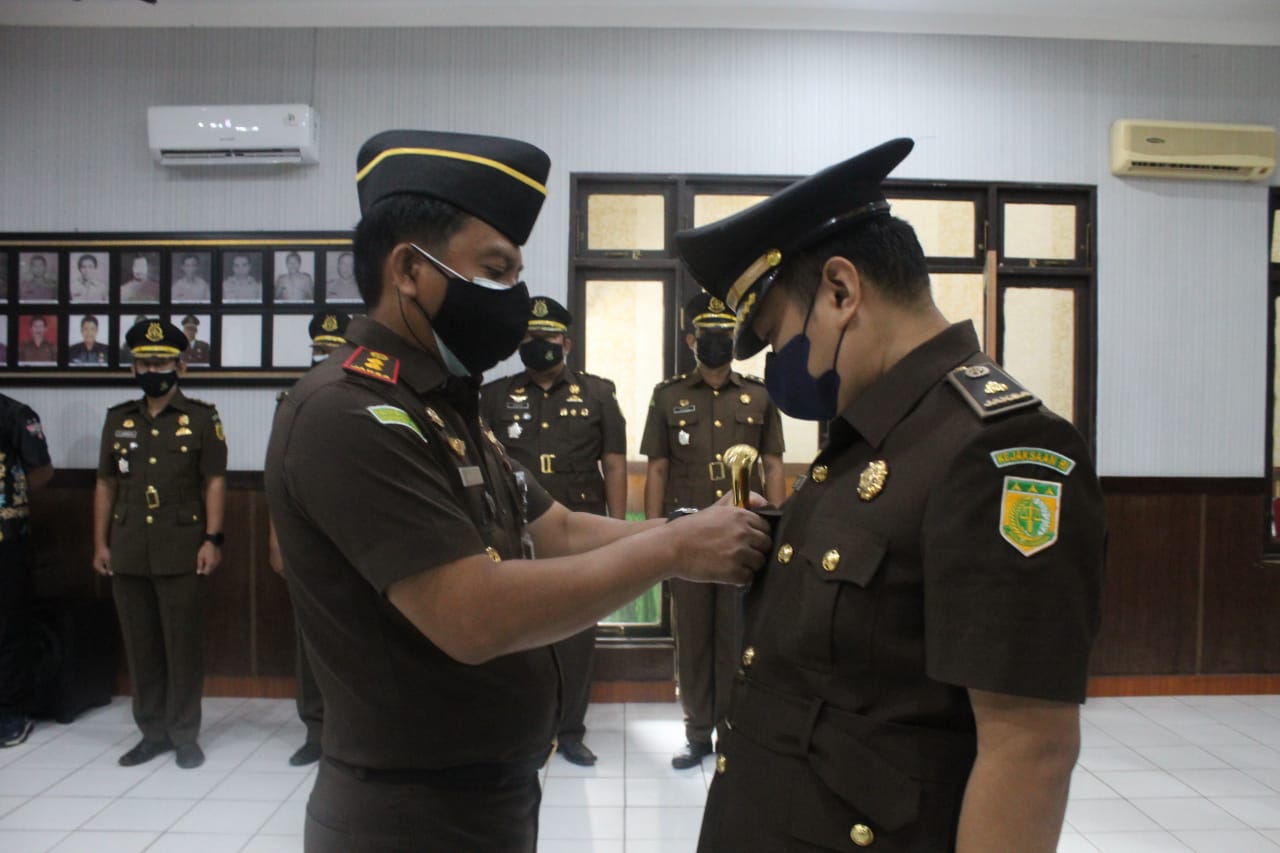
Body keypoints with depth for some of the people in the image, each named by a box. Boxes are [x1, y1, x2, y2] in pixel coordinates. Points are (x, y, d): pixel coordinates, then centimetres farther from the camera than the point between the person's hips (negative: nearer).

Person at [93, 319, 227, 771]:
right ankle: (152, 732, 23)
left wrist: (212, 539, -10)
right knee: (140, 647, 11)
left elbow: (215, 482, -3)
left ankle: (185, 735, 14)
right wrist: (100, 543, 8)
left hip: (181, 554, -4)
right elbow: (106, 485, 13)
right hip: (128, 554, 4)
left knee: (183, 646, 3)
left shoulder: (202, 417, 0)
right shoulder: (118, 419, 12)